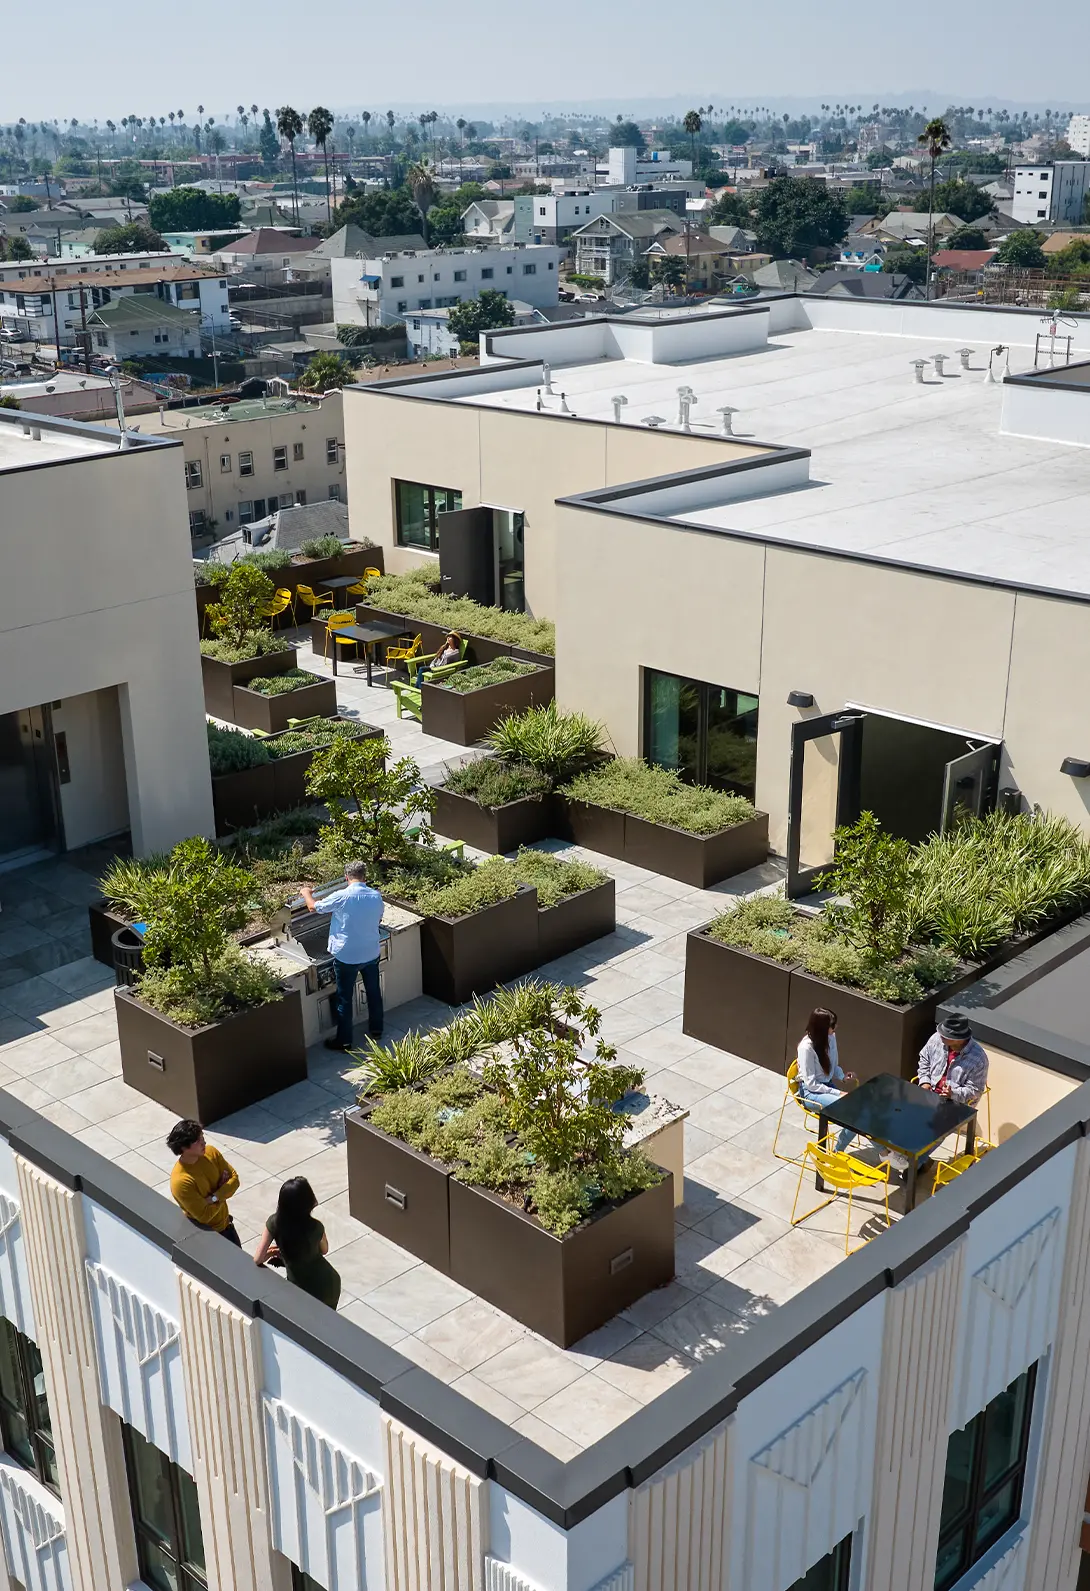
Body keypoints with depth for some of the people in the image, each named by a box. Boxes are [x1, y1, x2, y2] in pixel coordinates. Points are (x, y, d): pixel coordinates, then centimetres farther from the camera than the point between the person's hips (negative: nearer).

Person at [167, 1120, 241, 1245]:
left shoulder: (210, 1152, -14)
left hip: (224, 1223, 6)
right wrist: (223, 1192, -17)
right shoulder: (180, 1181, -34)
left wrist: (214, 1197, -24)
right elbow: (204, 1215, -30)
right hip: (204, 1234, -6)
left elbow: (234, 1178, -9)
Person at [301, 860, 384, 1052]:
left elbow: (313, 907, -4)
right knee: (374, 992, 22)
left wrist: (306, 893, 17)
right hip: (371, 954, 5)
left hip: (347, 957, -4)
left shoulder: (341, 897, -20)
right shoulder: (376, 896, -6)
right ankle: (376, 1029, 38)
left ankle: (344, 1041, 17)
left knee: (344, 999, 8)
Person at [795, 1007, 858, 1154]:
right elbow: (811, 1084, -19)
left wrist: (843, 1077, -9)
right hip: (811, 1092, -7)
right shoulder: (807, 1047, -23)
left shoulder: (830, 1037, -3)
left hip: (827, 1086, 7)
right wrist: (838, 1093, -21)